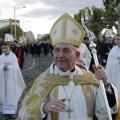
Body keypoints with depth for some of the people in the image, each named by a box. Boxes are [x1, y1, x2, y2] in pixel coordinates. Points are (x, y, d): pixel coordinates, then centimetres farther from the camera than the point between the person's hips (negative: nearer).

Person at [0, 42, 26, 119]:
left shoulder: (13, 56, -3)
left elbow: (16, 67, -5)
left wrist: (9, 67, -21)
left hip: (11, 77, -3)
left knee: (11, 93, -1)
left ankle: (11, 111, 1)